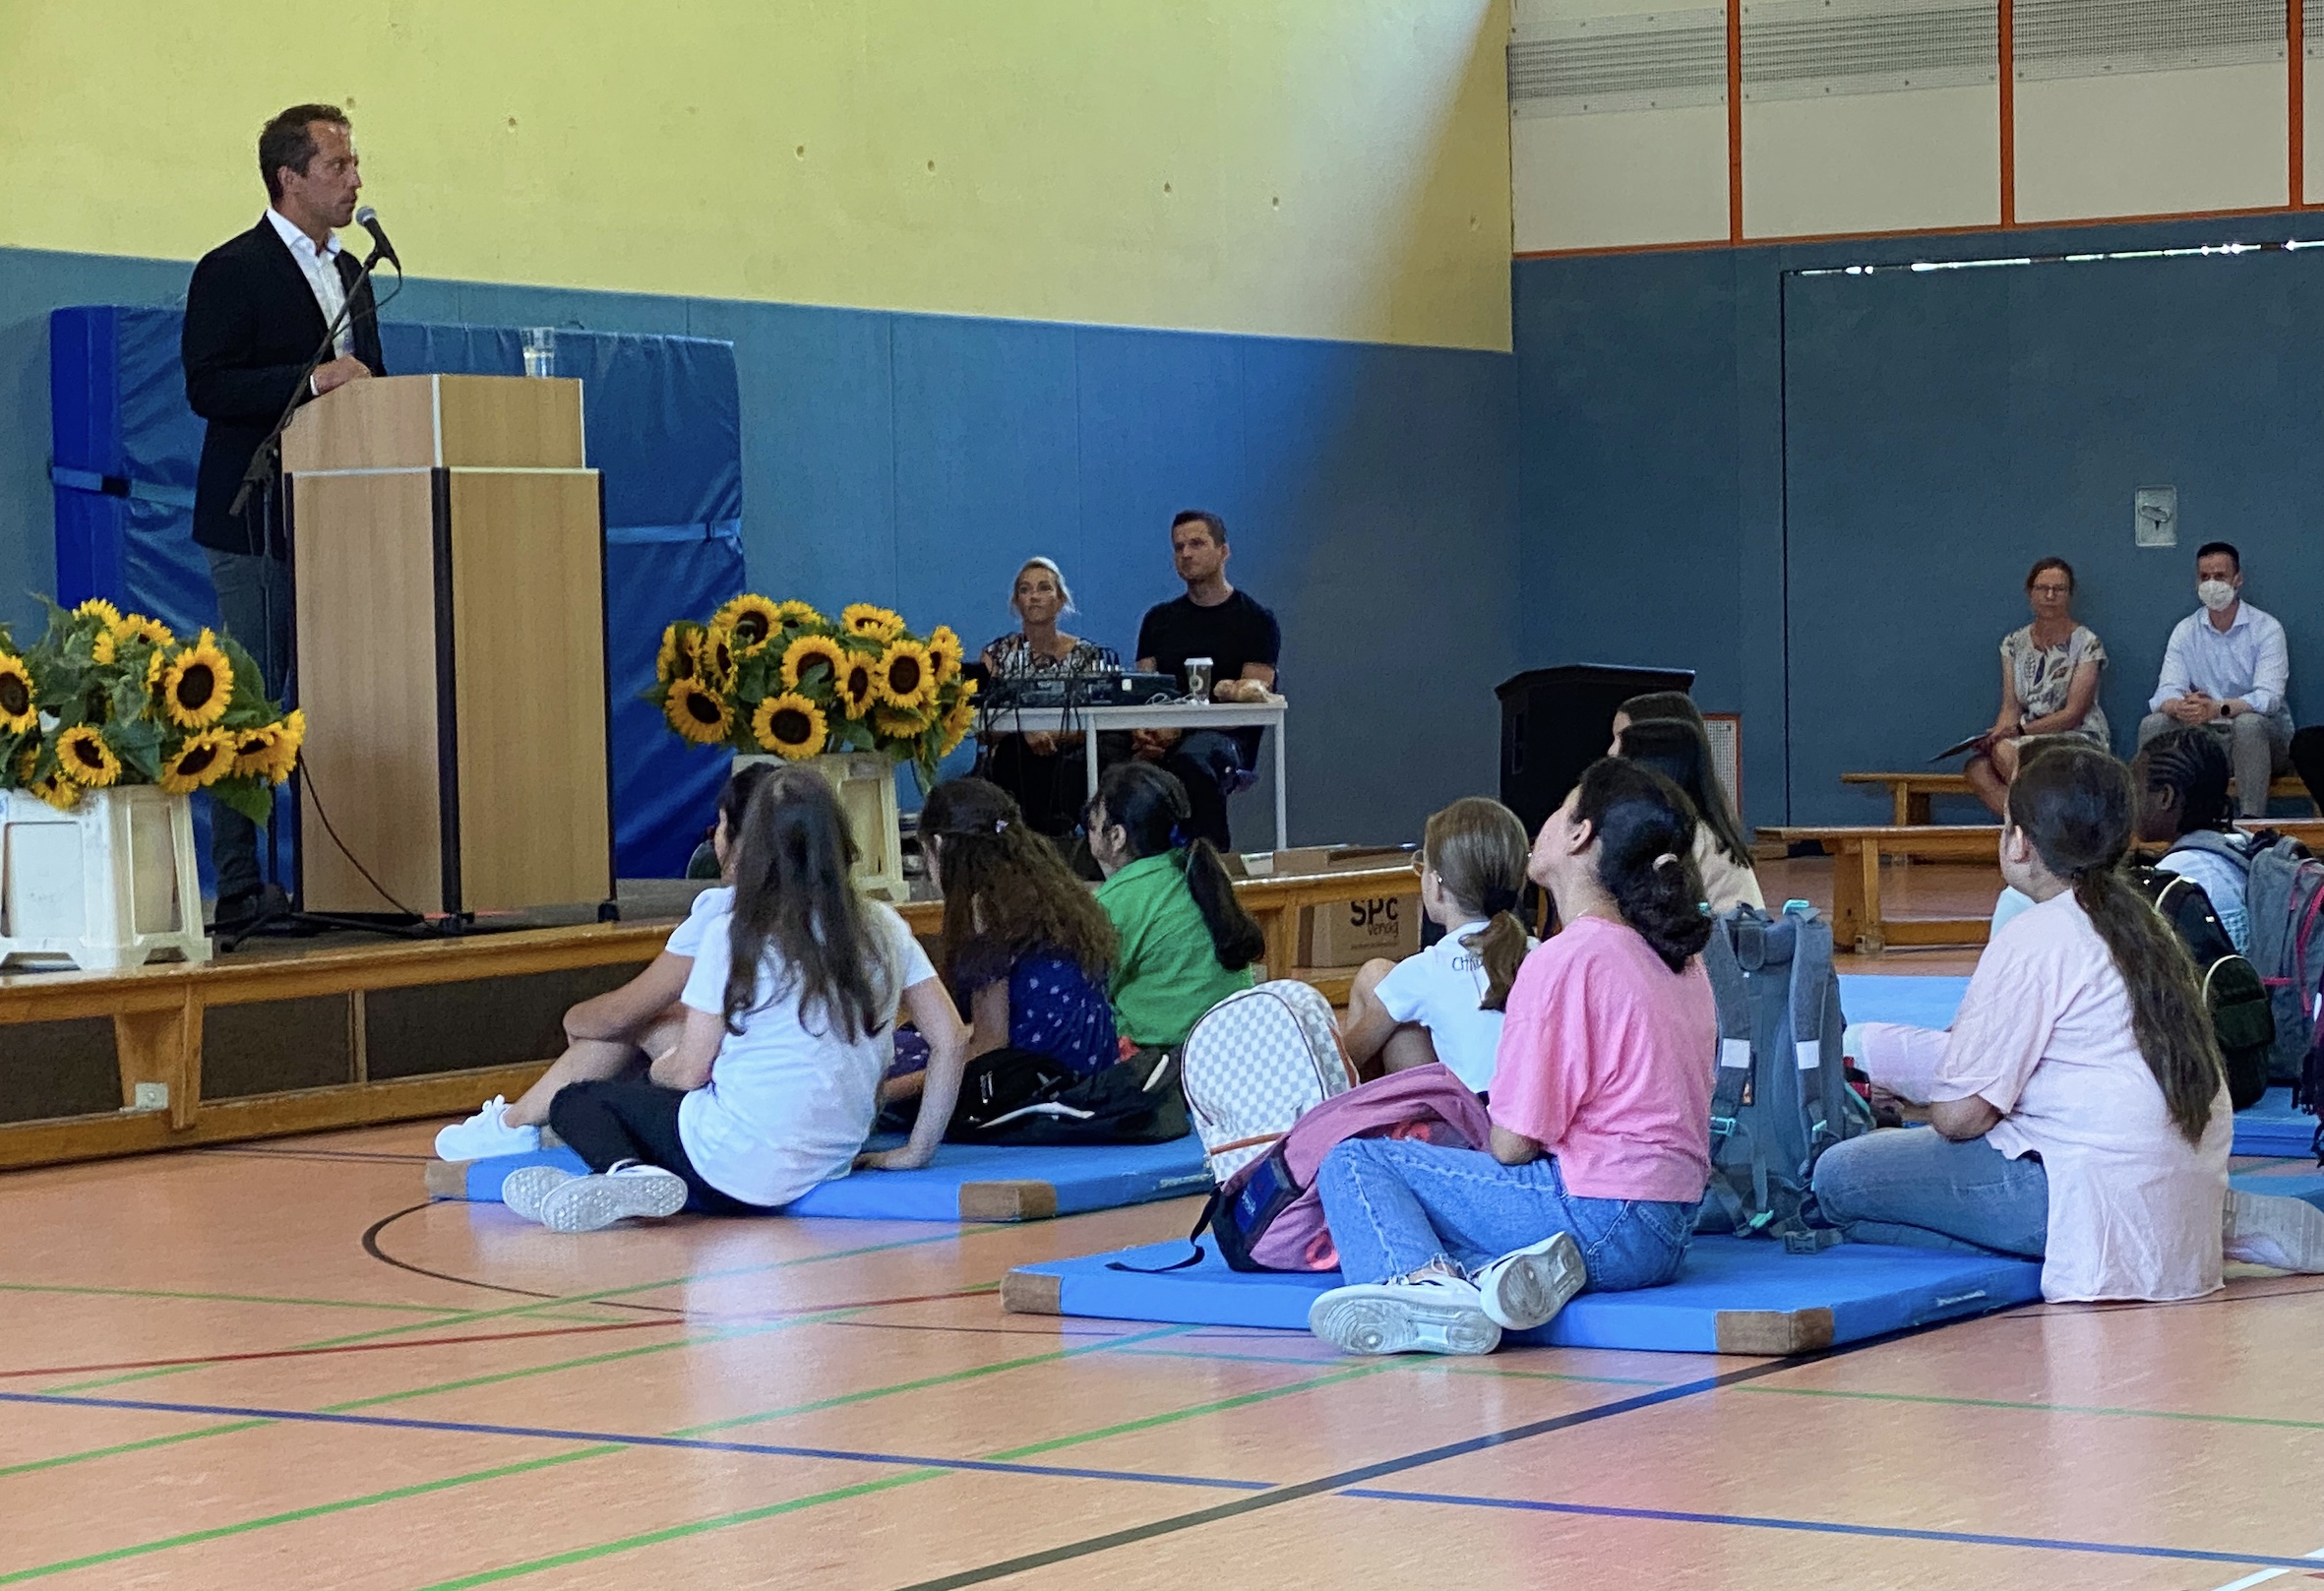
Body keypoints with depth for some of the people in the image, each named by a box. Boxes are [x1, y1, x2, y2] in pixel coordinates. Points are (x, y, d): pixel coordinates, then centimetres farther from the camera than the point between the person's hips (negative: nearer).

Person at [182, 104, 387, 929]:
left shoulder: (349, 273, 19)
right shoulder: (230, 271, -6)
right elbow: (206, 388, -15)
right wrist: (310, 382, -23)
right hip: (258, 525, -7)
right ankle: (240, 884, -3)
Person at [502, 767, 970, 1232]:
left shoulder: (733, 934, -7)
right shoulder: (882, 929, 4)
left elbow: (689, 1072, -4)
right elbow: (951, 1039, 2)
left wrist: (660, 1067, 19)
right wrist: (918, 1150, 9)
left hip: (734, 1170, -6)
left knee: (573, 1102, 13)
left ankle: (627, 1170, -15)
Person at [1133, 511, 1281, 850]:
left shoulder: (1256, 621, 7)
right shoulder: (1159, 619, 23)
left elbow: (1249, 703, -3)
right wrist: (1143, 732, -11)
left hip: (1225, 737, -4)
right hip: (1165, 738, 4)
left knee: (1191, 759, -41)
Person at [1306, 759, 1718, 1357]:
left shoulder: (1566, 960, -14)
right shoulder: (1681, 960, 12)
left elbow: (1513, 1144, -13)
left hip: (1598, 1213, -9)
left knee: (1353, 1164, 4)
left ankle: (1424, 1277, -25)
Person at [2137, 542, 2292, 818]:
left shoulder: (2266, 629, -8)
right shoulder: (2185, 630, 5)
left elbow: (2268, 698, -21)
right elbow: (2167, 691, -6)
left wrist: (2218, 708, -40)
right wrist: (2180, 707, -34)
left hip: (2263, 735, -4)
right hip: (2205, 734, 4)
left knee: (2248, 724, -37)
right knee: (2153, 724, -19)